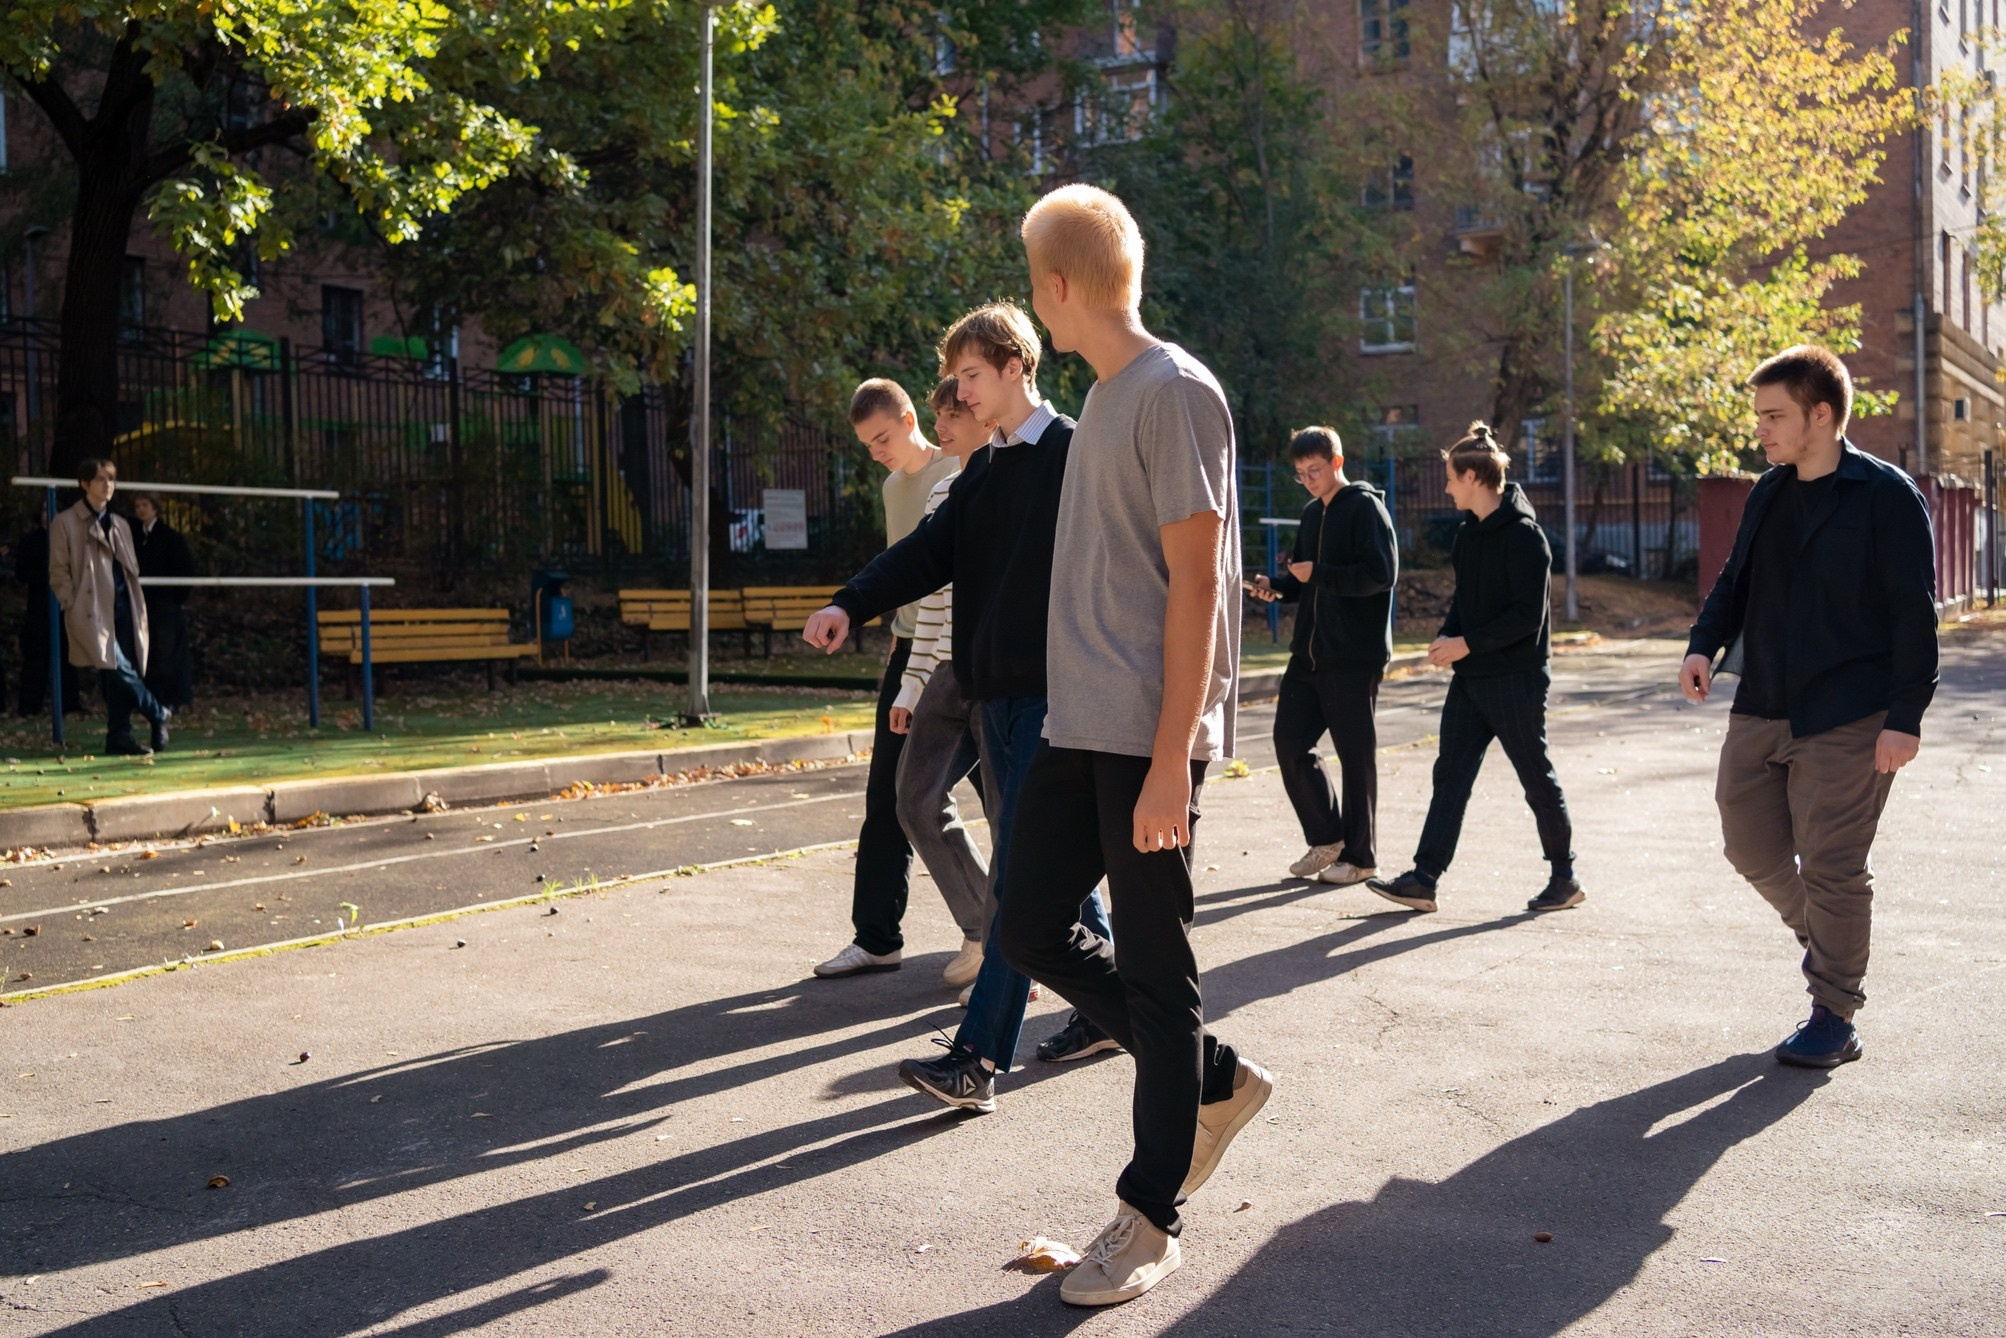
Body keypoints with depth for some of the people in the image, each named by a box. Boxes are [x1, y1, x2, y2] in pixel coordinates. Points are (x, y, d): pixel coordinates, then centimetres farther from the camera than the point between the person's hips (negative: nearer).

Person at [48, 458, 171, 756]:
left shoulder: (120, 525, 20)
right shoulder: (66, 524, 2)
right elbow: (59, 572, -1)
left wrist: (139, 609, 13)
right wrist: (73, 608, -9)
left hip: (123, 608, 6)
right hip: (93, 610, -6)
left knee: (121, 674, 2)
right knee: (119, 670, -16)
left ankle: (119, 737, 5)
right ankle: (158, 715, -1)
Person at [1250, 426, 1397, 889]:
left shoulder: (1365, 507, -8)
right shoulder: (1313, 514, 16)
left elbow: (1381, 572, -18)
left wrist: (1318, 573, -19)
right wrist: (1277, 585, 2)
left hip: (1354, 656, -8)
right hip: (1309, 652, 8)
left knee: (1355, 754, 0)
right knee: (1289, 741, 5)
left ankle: (1359, 855, 11)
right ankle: (1327, 838, 19)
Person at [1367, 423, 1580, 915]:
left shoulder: (1523, 535, -16)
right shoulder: (1469, 532, 11)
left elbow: (1528, 615, -19)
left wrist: (1468, 643, -19)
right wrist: (1448, 637, 1)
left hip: (1516, 677, -8)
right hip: (1471, 677, 8)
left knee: (1536, 778, 4)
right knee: (1450, 774, 4)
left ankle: (1564, 878, 20)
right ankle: (1424, 879, 3)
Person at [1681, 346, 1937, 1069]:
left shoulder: (1887, 496, -10)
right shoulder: (1768, 494, 11)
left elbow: (1916, 614, -12)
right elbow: (1736, 580, 19)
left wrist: (1905, 716, -16)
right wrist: (1705, 645, -1)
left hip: (1847, 720, -7)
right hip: (1760, 711, 7)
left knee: (1832, 866, -1)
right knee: (1752, 846, 10)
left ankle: (1834, 1018, 12)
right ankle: (1827, 941, 36)